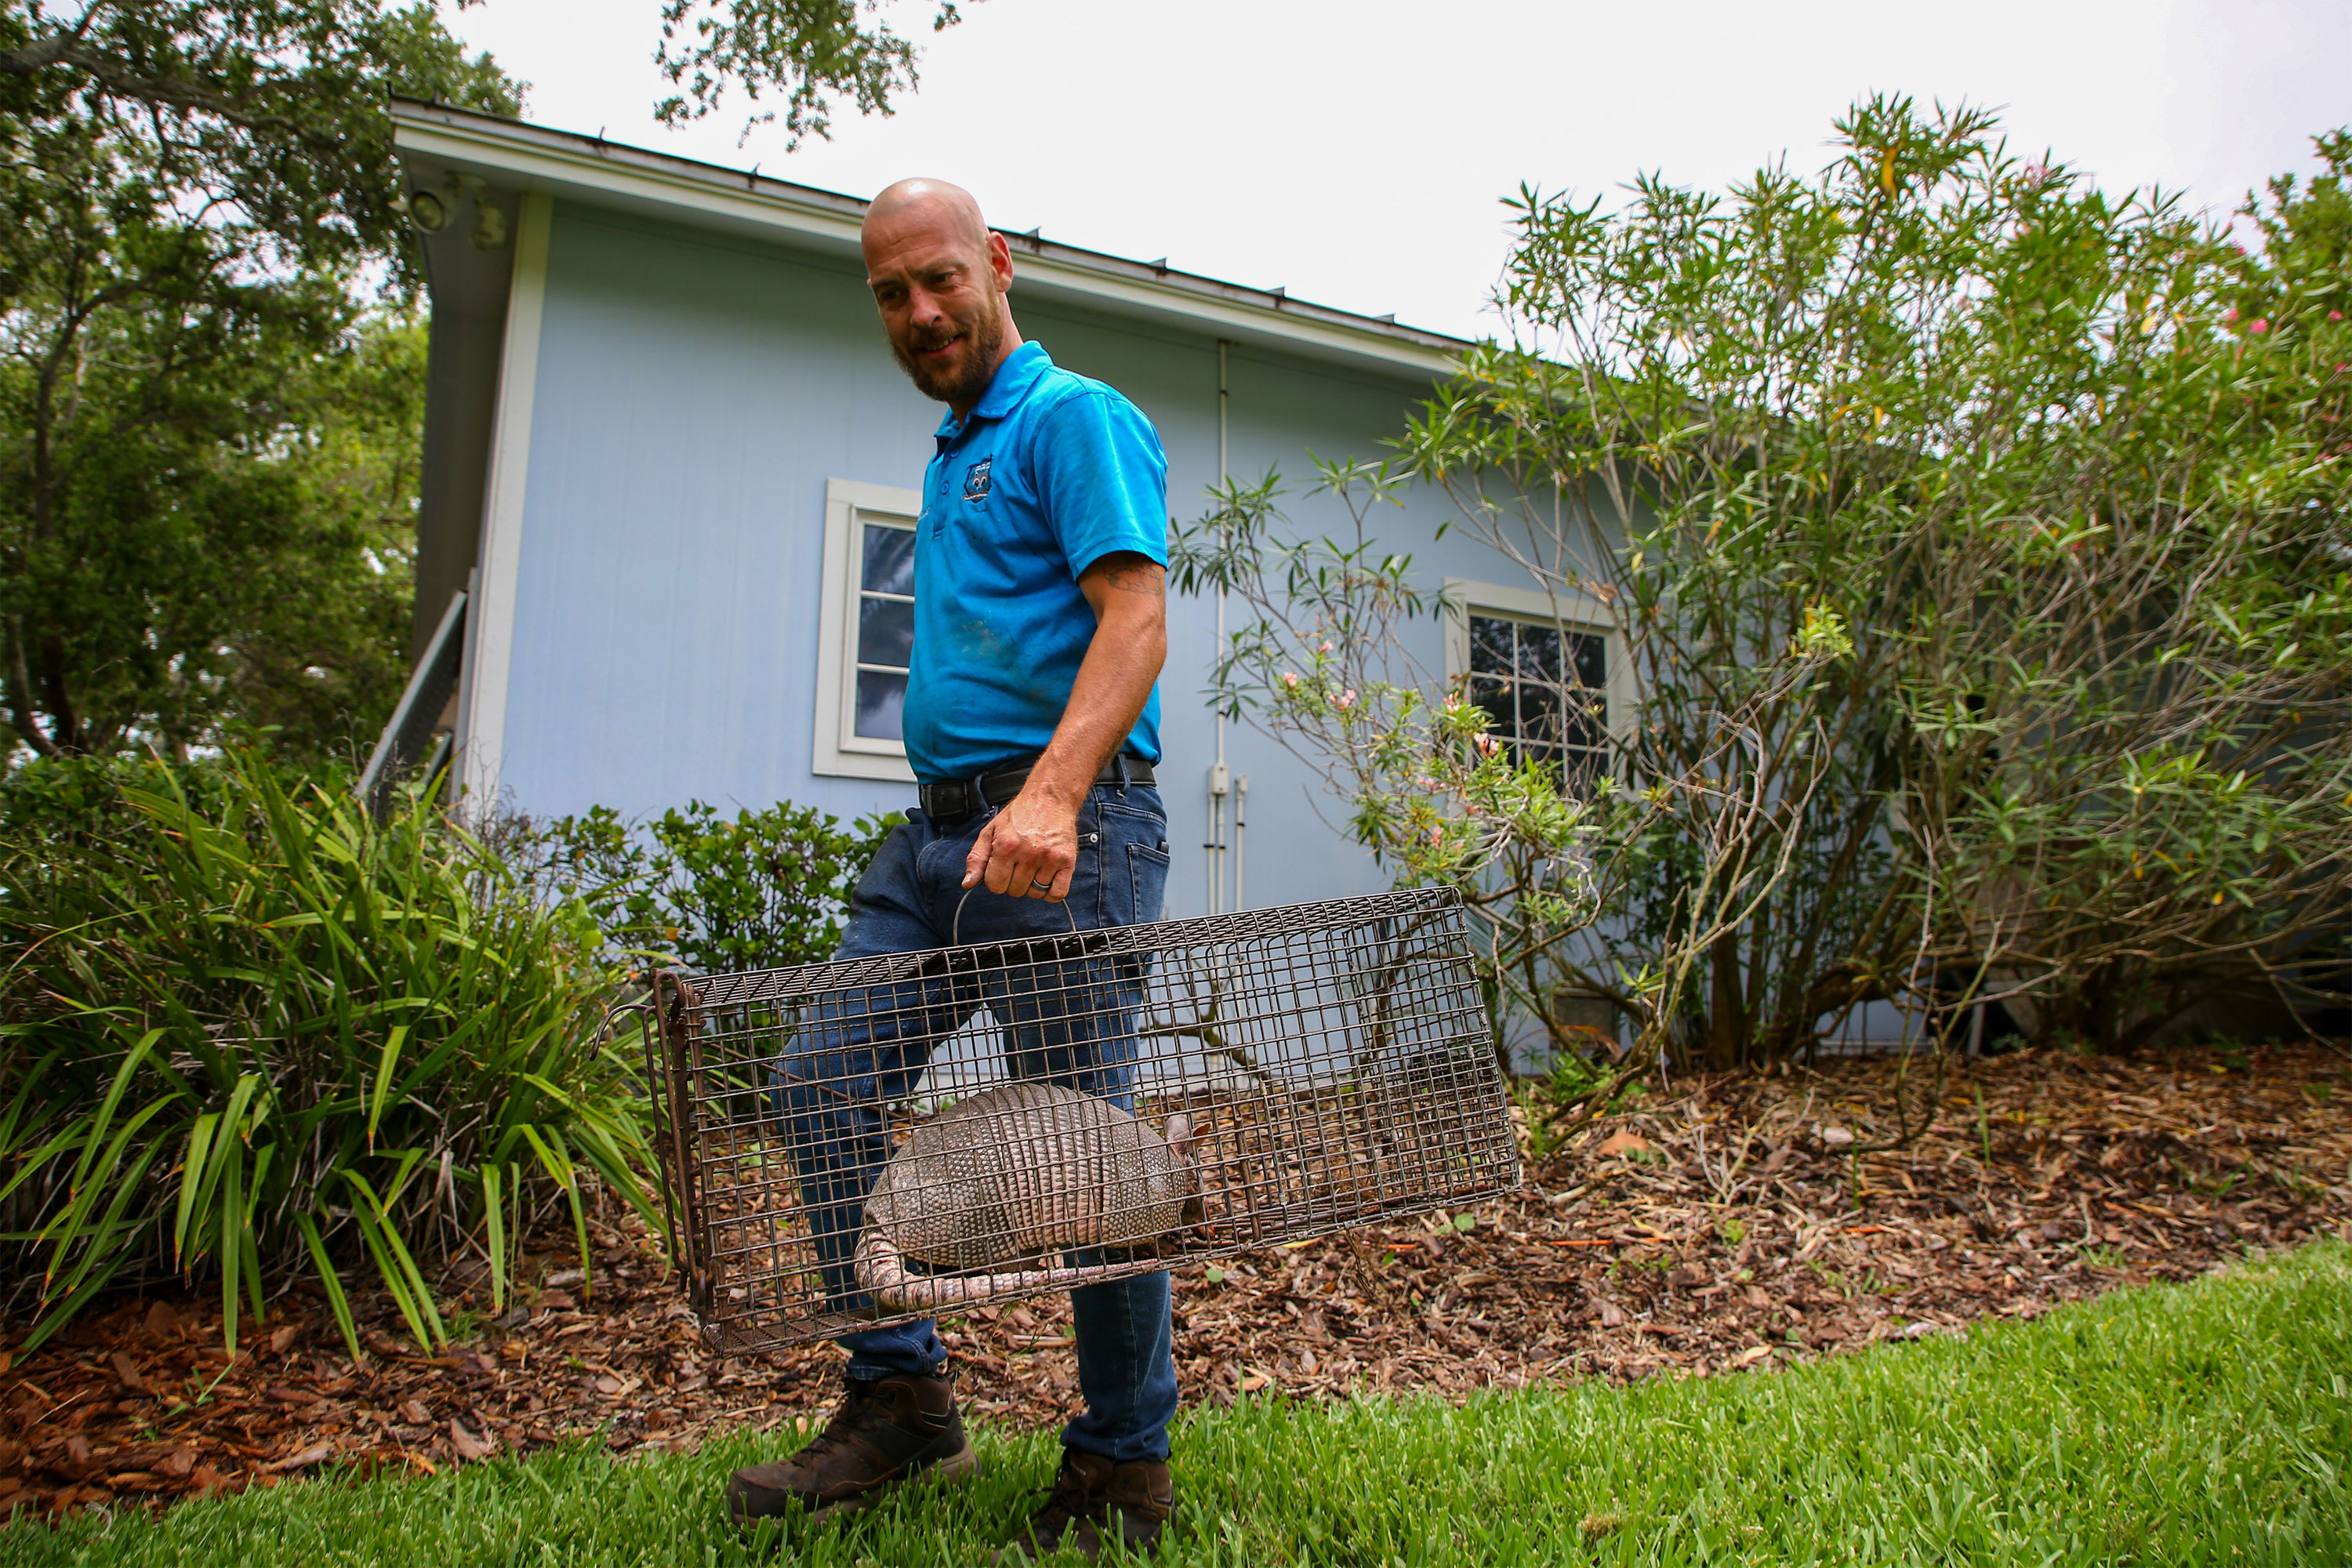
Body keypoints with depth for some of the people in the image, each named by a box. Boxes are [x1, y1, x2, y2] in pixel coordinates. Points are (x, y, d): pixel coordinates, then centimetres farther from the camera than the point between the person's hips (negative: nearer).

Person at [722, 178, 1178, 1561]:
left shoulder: (1076, 418, -2)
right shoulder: (952, 456, 25)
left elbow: (1136, 621, -17)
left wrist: (1051, 795, -31)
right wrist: (968, 814, 19)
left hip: (1066, 830, -9)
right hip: (941, 828, 9)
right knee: (824, 1080, 2)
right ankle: (902, 1398, 14)